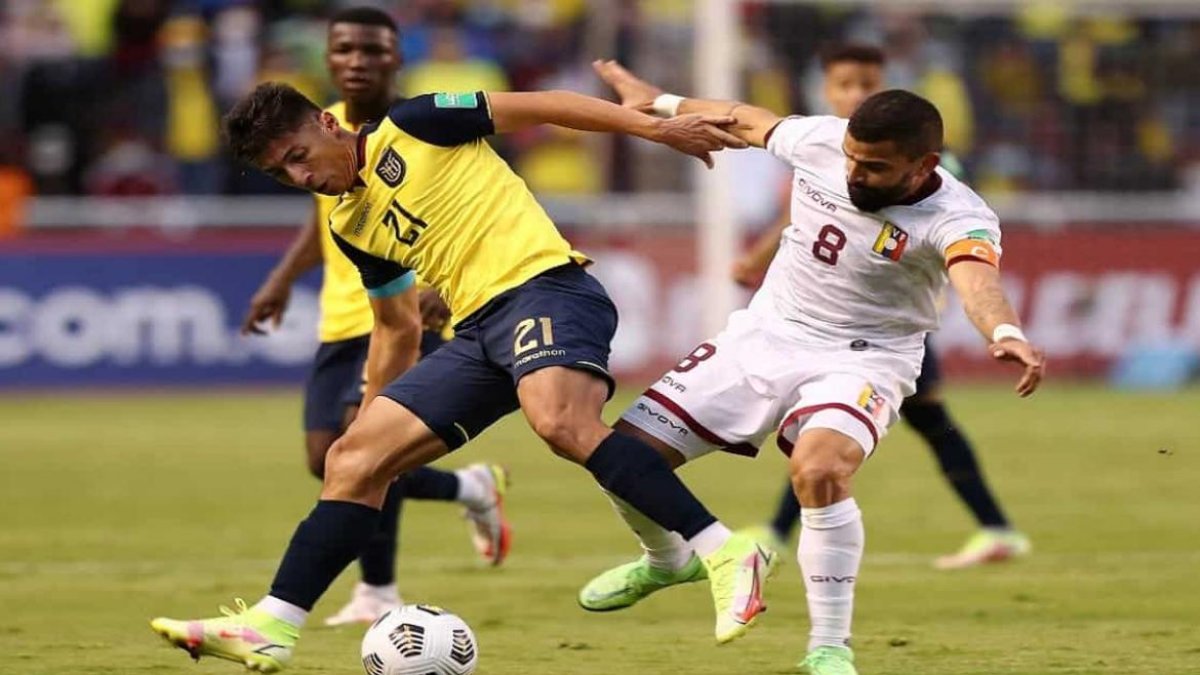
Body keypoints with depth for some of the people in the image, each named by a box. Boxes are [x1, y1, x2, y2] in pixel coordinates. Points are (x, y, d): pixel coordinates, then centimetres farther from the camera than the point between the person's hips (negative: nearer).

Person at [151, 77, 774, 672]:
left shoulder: (410, 128, 1)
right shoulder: (351, 227, 21)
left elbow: (538, 107, 0)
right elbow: (395, 328, 34)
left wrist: (656, 127, -8)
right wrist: (370, 418, 36)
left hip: (544, 286, -8)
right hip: (477, 333, 8)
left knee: (560, 422, -36)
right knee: (351, 461, 0)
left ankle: (726, 557, -39)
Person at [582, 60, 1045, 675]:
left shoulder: (957, 218, -26)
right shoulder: (822, 140, -12)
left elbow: (975, 278, -48)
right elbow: (749, 121, 9)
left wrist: (1004, 334, -70)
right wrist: (662, 104, 24)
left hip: (861, 359, -5)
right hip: (765, 334, 5)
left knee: (818, 470, -36)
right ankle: (668, 561, 35)